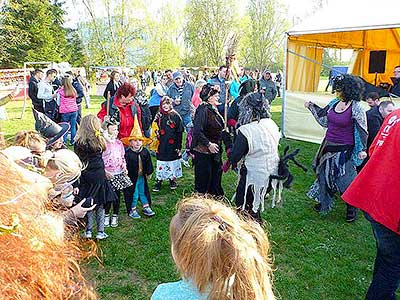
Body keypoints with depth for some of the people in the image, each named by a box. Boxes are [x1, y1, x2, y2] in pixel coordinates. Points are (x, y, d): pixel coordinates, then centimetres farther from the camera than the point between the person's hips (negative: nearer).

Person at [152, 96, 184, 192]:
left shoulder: (175, 116, -1)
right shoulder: (158, 116, 5)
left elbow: (179, 132, -2)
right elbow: (155, 131, 8)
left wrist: (179, 146, -6)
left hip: (173, 146, -1)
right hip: (162, 146, 1)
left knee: (173, 162, 7)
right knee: (161, 164, 5)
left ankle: (173, 180, 24)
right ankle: (159, 182, 14)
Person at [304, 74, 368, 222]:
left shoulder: (356, 108, -16)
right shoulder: (334, 103, 2)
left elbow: (362, 130, -13)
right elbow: (323, 119, 17)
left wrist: (362, 149, -20)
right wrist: (311, 107, 19)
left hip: (344, 150, -7)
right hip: (329, 146, 7)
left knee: (344, 179, 1)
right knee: (325, 175, 16)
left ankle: (352, 207, 23)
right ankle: (324, 202, 35)